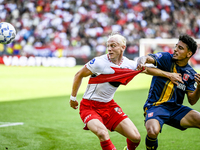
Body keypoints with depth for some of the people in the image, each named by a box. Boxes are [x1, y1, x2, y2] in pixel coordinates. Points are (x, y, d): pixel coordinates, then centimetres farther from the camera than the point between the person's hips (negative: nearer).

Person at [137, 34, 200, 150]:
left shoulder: (190, 74, 7)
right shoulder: (166, 58, -2)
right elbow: (148, 58, -19)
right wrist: (142, 61, -43)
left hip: (176, 108, 4)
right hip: (155, 106, -4)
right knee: (153, 131, -33)